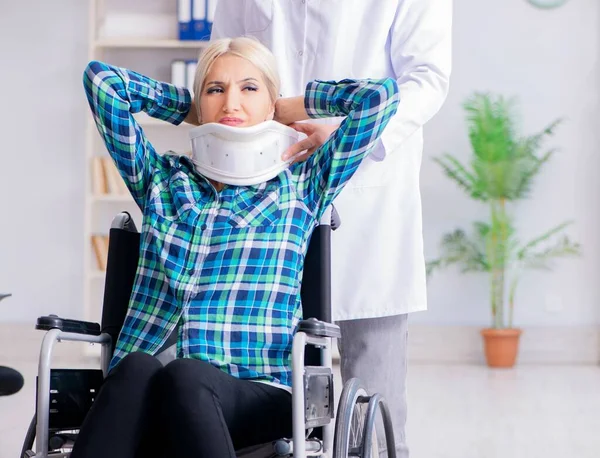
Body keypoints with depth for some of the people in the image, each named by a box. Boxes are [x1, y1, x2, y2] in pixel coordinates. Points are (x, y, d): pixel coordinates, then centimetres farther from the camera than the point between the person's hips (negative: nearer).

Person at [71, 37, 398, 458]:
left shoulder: (303, 186, 17)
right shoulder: (162, 179, 22)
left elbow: (380, 95, 9)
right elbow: (101, 78, 20)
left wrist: (296, 107, 24)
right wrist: (188, 109, 29)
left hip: (257, 393, -1)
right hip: (138, 385, 2)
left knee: (184, 376, -38)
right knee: (137, 369, -37)